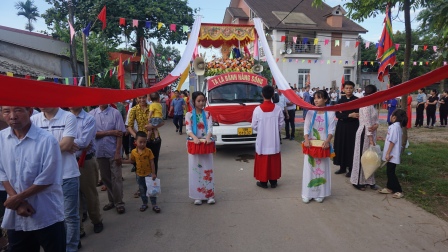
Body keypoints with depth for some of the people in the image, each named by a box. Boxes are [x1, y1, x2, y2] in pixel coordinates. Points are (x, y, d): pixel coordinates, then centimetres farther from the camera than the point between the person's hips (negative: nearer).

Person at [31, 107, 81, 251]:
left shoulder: (68, 117, -9)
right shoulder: (34, 119, 1)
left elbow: (67, 144, -16)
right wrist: (62, 146, -14)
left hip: (67, 175, -3)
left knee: (70, 215, 9)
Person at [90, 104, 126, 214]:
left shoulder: (115, 113, -6)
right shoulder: (91, 114, 0)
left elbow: (120, 134, -7)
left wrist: (118, 153, -11)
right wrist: (110, 132, -13)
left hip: (113, 151, -3)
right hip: (100, 152, 3)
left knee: (116, 178, 2)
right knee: (105, 178, 13)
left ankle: (119, 203, 15)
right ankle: (112, 200, 28)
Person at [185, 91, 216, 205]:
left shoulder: (207, 114, 7)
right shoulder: (189, 115, 2)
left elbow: (210, 128, -4)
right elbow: (188, 130, -8)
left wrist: (208, 137, -25)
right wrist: (194, 137, -28)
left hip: (206, 144, 1)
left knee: (208, 169, 3)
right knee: (195, 170, 0)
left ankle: (209, 195, 11)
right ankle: (197, 196, 7)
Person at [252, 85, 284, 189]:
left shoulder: (257, 109, -13)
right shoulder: (278, 109, -8)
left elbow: (254, 126, -6)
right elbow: (281, 123, -1)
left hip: (262, 140, -2)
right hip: (274, 140, 2)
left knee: (262, 161, 9)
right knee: (274, 161, 13)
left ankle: (263, 181, 16)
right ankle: (273, 181, 21)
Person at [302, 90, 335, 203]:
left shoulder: (330, 113, -1)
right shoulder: (310, 112, 1)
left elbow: (331, 130, -4)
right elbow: (306, 127, -3)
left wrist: (327, 141, -20)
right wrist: (306, 140, -18)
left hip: (323, 144, -1)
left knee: (322, 167, 6)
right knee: (309, 167, 3)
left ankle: (320, 193, 17)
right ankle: (307, 193, 12)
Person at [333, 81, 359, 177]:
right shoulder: (341, 100, 6)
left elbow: (357, 115, -11)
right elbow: (337, 114, -3)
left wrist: (343, 115, -12)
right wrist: (349, 115, -16)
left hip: (352, 127, -4)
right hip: (341, 127, 4)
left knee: (351, 147, -1)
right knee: (341, 146, 7)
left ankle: (351, 169, 11)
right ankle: (342, 167, 20)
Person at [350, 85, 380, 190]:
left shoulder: (371, 104, 12)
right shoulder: (366, 105, -18)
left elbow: (375, 119, 10)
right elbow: (367, 123, -21)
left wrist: (376, 124, -13)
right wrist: (371, 139, -20)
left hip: (371, 133, 9)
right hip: (365, 134, -9)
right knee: (362, 157, 0)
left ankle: (368, 181, 26)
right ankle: (357, 182, 13)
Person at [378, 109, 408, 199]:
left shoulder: (394, 127, -19)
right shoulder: (398, 126, 11)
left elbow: (392, 141, -22)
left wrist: (388, 153, -20)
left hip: (392, 154, -10)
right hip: (392, 154, 10)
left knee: (391, 172, -3)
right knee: (389, 171, 17)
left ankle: (399, 191, 2)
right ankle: (389, 188, 27)